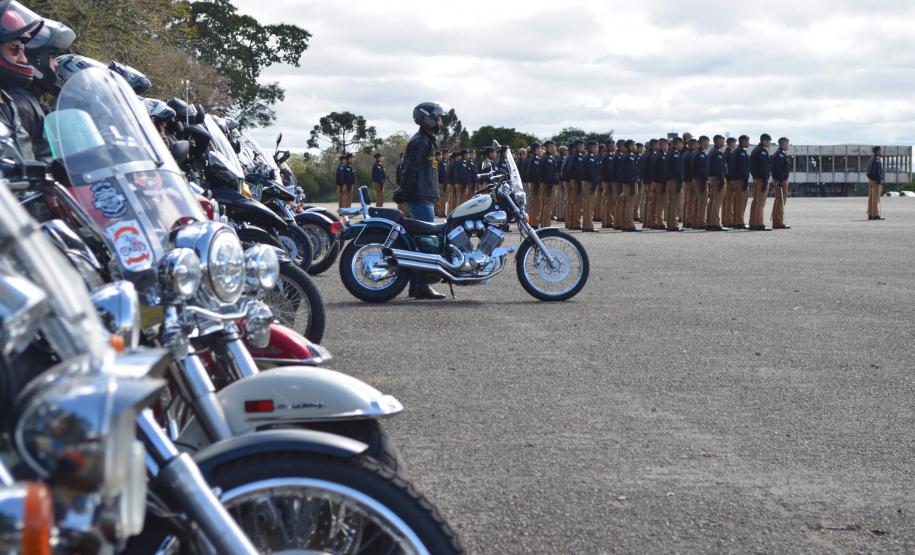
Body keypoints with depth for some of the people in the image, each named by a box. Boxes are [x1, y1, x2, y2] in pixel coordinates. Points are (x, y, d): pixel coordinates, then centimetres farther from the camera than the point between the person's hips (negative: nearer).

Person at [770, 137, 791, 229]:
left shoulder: (777, 154, 18)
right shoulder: (781, 154, -14)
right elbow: (779, 169, -22)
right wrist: (781, 181, -25)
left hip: (777, 180, 11)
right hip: (781, 180, -11)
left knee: (778, 201, 14)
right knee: (781, 201, -8)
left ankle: (775, 222, 18)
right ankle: (779, 223, -8)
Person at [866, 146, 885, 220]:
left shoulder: (871, 160, 15)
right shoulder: (876, 161, -15)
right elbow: (877, 173, -20)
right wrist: (879, 182, -20)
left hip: (871, 181, 10)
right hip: (876, 182, -10)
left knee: (871, 199, 8)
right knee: (876, 199, -9)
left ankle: (870, 215, 8)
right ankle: (876, 215, -11)